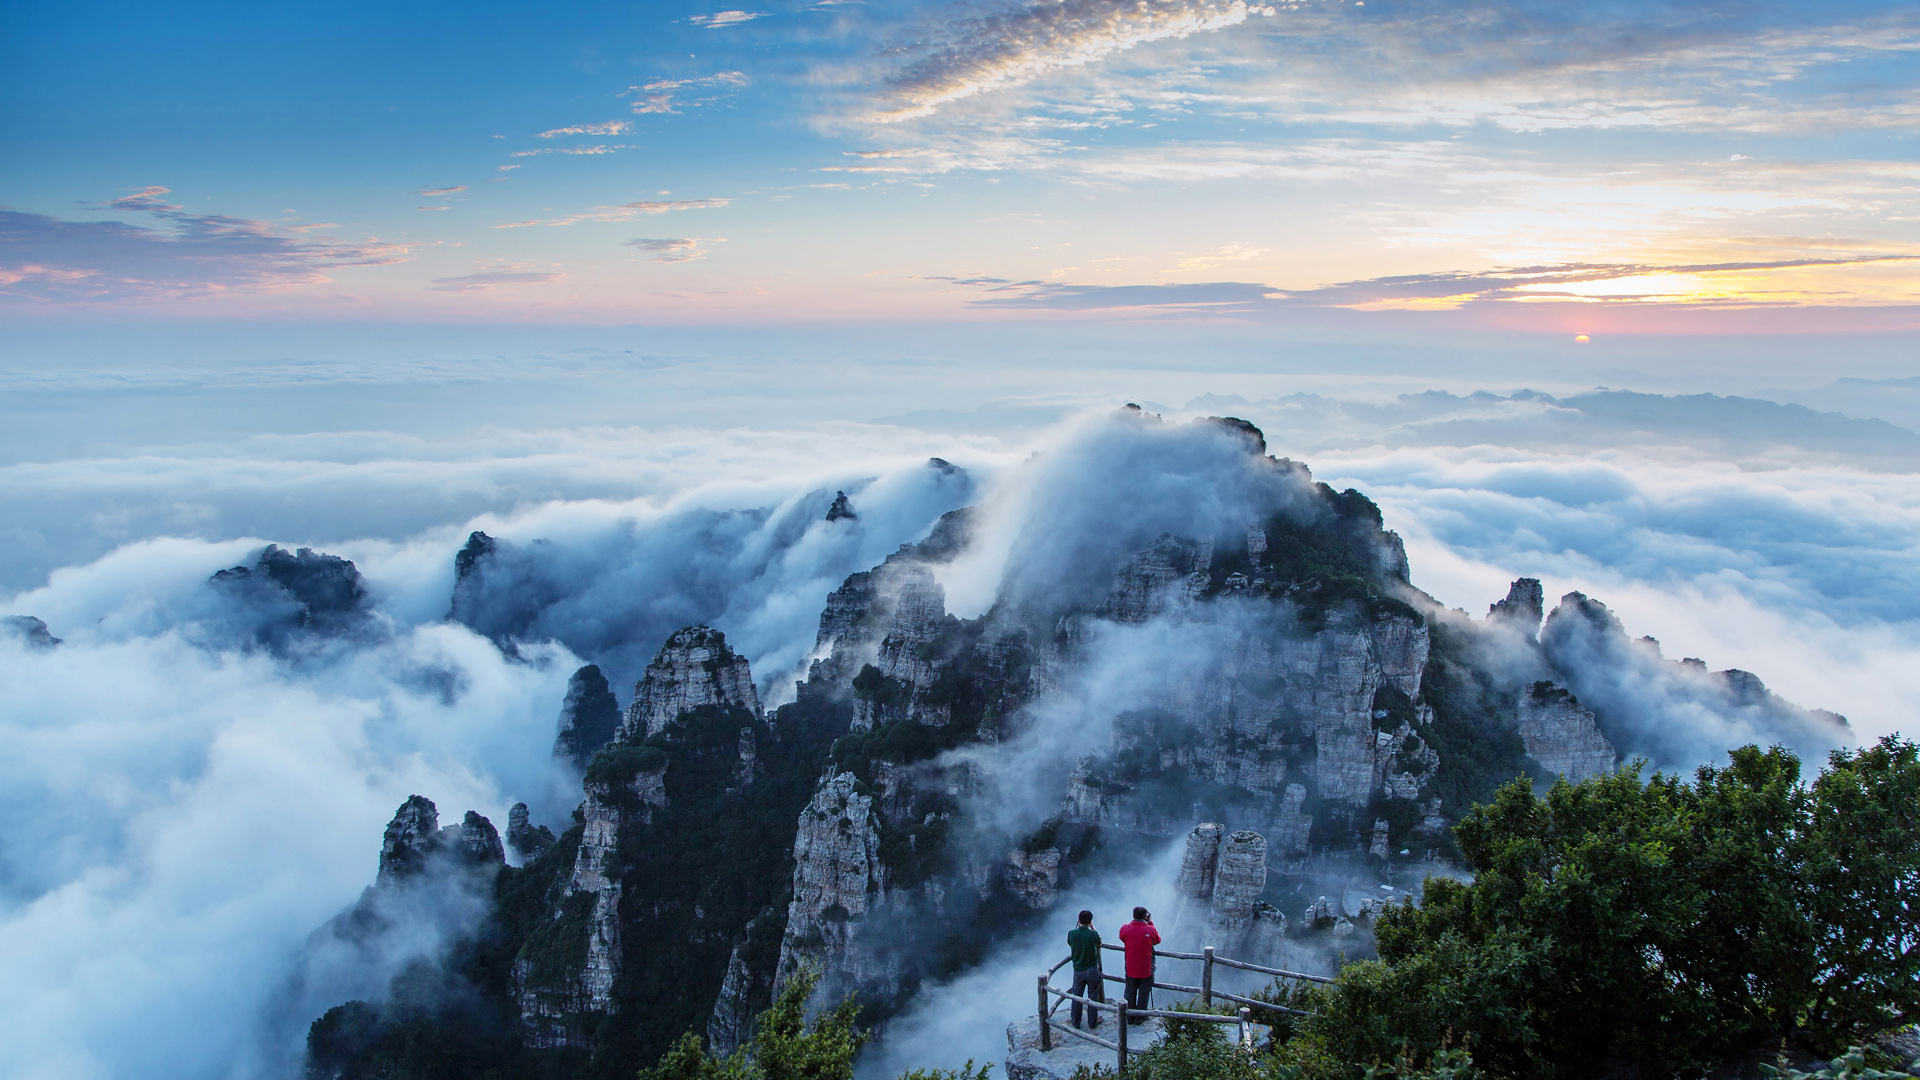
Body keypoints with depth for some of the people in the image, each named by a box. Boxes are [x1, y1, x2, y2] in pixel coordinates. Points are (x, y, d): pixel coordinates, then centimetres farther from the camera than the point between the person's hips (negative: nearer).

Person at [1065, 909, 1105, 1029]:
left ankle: (1076, 1022, 26)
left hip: (1078, 970, 2)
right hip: (1092, 970, -2)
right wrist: (1092, 927, 7)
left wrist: (1079, 926, 9)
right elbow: (1099, 943, 5)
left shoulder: (1071, 933, -12)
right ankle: (1092, 1022, 23)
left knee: (1077, 996, 16)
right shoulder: (1093, 934, -17)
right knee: (1093, 996, 13)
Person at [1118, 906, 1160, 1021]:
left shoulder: (1125, 929, -15)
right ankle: (1139, 1017, 28)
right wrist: (1150, 923, 6)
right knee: (1144, 993, 16)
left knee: (1130, 993, 19)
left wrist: (1133, 922, 6)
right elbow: (1157, 940, 5)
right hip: (1146, 969, -2)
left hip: (1130, 969, 2)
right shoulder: (1150, 930, -17)